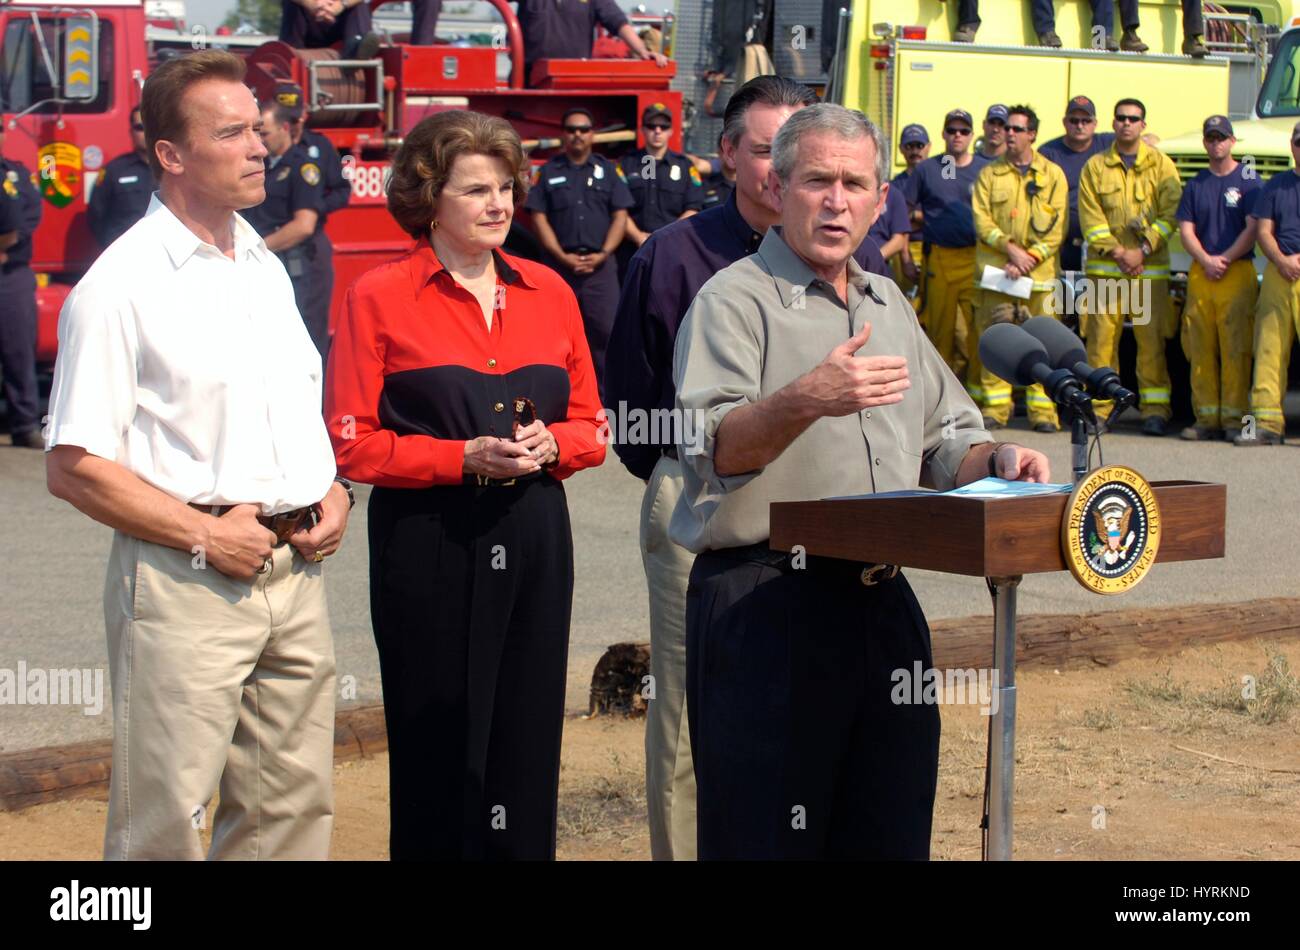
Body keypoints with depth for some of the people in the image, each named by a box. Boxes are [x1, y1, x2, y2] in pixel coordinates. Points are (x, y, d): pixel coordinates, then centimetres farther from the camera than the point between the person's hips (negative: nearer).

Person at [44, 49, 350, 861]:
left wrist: (333, 492, 5)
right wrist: (203, 535, -16)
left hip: (296, 574, 7)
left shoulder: (266, 269, 14)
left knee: (293, 808, 11)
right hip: (186, 583, -7)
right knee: (165, 826, -2)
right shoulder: (123, 286, -9)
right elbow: (75, 466, -12)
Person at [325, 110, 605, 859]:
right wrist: (465, 458, -16)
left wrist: (552, 444, -7)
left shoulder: (549, 292, 10)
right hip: (429, 543, -4)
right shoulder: (379, 298, -3)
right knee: (439, 749, 0)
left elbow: (590, 424, 15)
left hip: (534, 543, 4)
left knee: (527, 746, 5)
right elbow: (352, 442, -6)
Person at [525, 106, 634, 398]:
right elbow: (539, 217, 5)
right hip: (560, 262, 0)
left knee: (605, 329, -8)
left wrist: (603, 254, -7)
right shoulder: (549, 172, 11)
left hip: (600, 264, 0)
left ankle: (606, 395, -4)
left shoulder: (608, 170, 12)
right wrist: (562, 256, -6)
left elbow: (620, 215, 7)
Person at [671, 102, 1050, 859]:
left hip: (883, 602, 7)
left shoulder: (889, 305, 19)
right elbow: (710, 452, -19)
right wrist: (806, 401, -35)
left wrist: (995, 459, 3)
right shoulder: (736, 301, -4)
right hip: (763, 605, -7)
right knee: (767, 837, -6)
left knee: (891, 832, 10)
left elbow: (942, 439, 25)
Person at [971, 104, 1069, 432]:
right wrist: (1011, 248, -12)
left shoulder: (1053, 175, 9)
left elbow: (1055, 228, 3)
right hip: (995, 271, 1)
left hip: (1038, 274, -1)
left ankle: (1042, 410, -1)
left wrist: (1029, 259, -9)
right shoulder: (989, 174, 12)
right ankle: (996, 408, 2)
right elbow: (981, 220, 2)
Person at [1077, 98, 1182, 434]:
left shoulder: (1161, 165, 8)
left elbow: (1169, 214, 0)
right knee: (1101, 338, -3)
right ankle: (1098, 407, 2)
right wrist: (1117, 252, -8)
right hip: (1104, 268, 1)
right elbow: (1090, 218, 3)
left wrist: (1143, 250, -10)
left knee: (1152, 339, -5)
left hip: (1150, 267, -1)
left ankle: (1155, 409, -2)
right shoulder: (1095, 167, 10)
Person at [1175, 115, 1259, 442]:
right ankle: (1206, 418, 5)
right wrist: (1206, 261, -7)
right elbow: (1186, 229, 9)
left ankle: (1234, 418, -7)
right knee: (1201, 350, 1)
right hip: (1200, 273, 4)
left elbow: (1253, 228, -3)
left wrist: (1225, 259, -11)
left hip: (1237, 271, -4)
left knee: (1235, 348, -8)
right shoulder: (1196, 184, 15)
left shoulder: (1248, 181, 4)